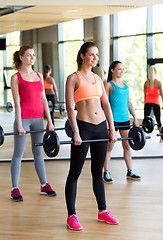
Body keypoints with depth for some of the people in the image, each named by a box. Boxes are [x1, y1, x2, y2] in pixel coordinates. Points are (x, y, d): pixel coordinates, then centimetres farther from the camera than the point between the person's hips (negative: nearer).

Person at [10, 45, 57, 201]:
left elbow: (43, 99, 12)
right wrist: (19, 125, -13)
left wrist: (49, 121, 8)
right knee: (18, 154, 1)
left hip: (38, 118, 5)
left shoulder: (39, 76, 12)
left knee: (38, 152, 13)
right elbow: (17, 103, -8)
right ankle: (15, 189, 9)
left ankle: (44, 185, 21)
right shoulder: (16, 77, -2)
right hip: (23, 117, -5)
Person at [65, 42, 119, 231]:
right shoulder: (73, 78, -4)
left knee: (98, 172, 15)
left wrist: (112, 129, 7)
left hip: (101, 128, 6)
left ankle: (102, 211, 24)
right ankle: (71, 216, 7)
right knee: (74, 173, 1)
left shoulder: (98, 78, 14)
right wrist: (76, 133, -18)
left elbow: (106, 104, 14)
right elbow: (69, 107, -11)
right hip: (83, 128, -6)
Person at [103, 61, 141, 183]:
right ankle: (106, 173, 8)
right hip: (113, 119, -6)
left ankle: (130, 172, 20)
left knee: (127, 146, 10)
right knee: (109, 147, 0)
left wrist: (135, 118, 14)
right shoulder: (108, 84, -5)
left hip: (125, 118, 6)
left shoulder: (125, 85, 14)